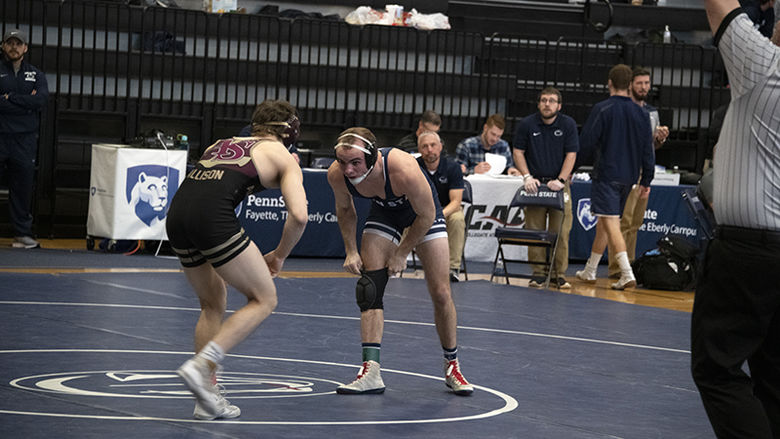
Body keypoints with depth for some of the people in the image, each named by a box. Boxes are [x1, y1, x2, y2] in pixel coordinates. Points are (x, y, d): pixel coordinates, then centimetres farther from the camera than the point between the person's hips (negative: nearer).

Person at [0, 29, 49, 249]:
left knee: (23, 187, 5)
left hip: (25, 140, 3)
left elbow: (42, 99, -5)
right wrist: (26, 103, -10)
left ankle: (22, 233, 9)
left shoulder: (36, 74, 14)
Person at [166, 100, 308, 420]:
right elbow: (299, 215, 2)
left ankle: (207, 400, 21)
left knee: (213, 304, 23)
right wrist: (279, 256, 16)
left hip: (176, 214, 7)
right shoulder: (282, 156, 15)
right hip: (213, 216, -6)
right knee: (264, 300, 8)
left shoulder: (221, 144, 32)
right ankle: (200, 366, -7)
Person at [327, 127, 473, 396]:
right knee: (369, 289, -13)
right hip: (384, 212, 3)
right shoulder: (337, 175, -29)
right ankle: (371, 372, -14)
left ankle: (452, 367, 17)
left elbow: (426, 215, -25)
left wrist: (401, 253, -18)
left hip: (423, 213, -3)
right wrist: (351, 251, -10)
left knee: (440, 293, -2)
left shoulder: (404, 170, -44)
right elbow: (345, 209, -3)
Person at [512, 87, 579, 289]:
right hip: (535, 184, 0)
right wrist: (527, 177, -6)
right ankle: (538, 273, 4)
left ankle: (559, 274, 2)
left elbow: (571, 155, -1)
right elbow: (518, 152, 6)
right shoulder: (526, 124, 1)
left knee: (561, 232, -5)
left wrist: (561, 180, -13)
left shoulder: (568, 125, 0)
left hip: (559, 184, 0)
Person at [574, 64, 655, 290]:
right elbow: (648, 151, 8)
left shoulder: (602, 109, -10)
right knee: (604, 222, 17)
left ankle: (627, 274, -22)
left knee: (610, 222, -9)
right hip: (629, 176, 6)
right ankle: (590, 271, 27)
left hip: (606, 175, -6)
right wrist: (646, 181, 14)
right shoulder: (641, 114, 6)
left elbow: (585, 144, -11)